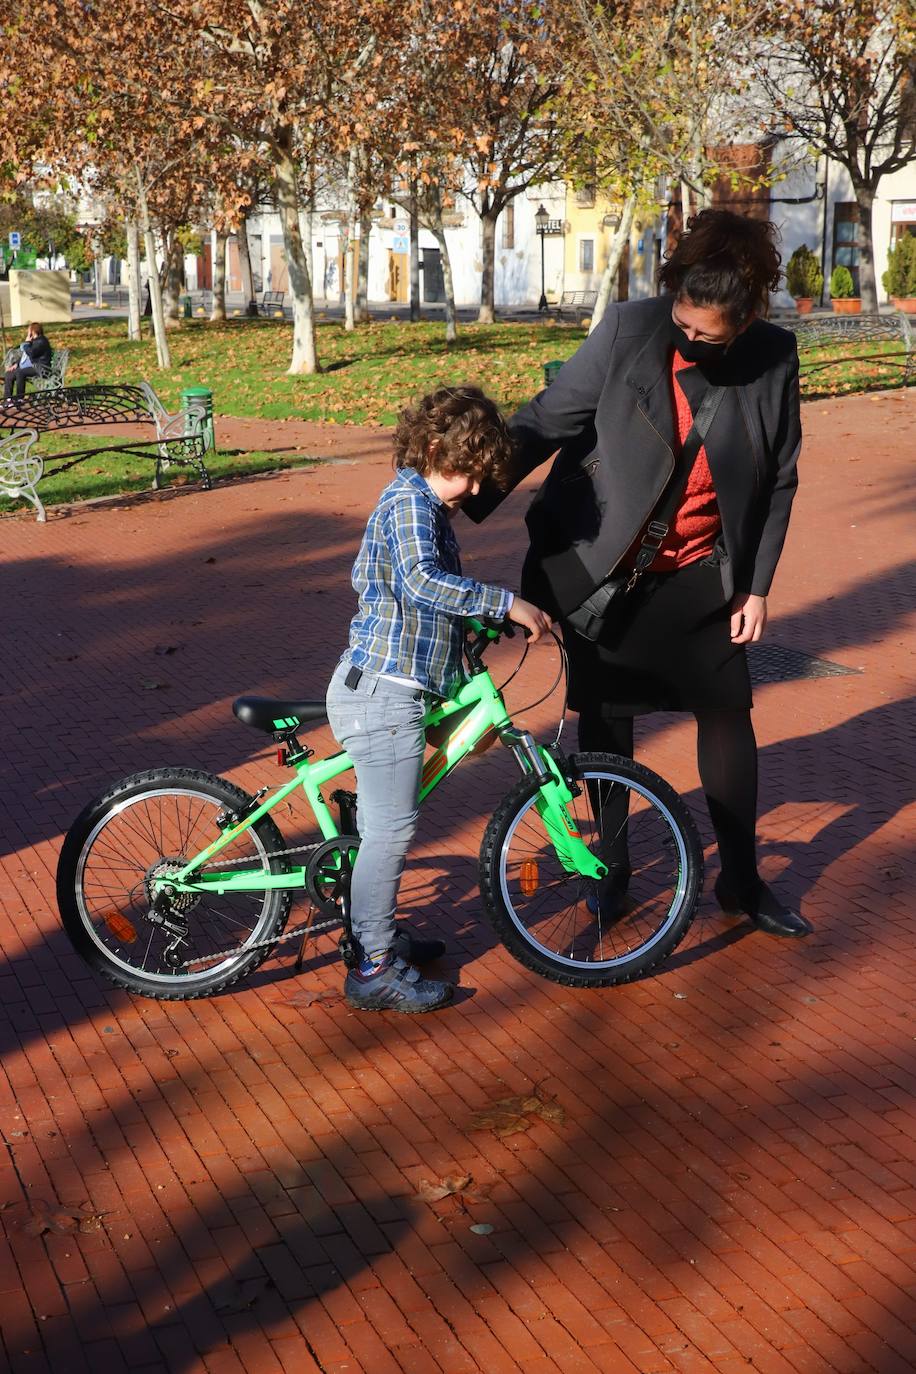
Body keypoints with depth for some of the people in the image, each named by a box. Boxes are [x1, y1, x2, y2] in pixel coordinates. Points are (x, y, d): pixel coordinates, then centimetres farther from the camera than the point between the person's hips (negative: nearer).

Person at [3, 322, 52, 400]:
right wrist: (16, 364, 9)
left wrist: (27, 343, -9)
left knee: (20, 372, -33)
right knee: (9, 374, -4)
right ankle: (7, 399, -11)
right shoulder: (32, 341, 20)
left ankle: (20, 399, -27)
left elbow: (31, 353, -24)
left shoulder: (41, 342, -11)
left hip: (38, 368, -10)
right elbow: (22, 355, 24)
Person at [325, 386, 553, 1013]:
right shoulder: (410, 501, -16)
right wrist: (507, 603, -32)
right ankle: (375, 971, 4)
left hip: (382, 685, 11)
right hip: (384, 691, -11)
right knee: (391, 829, -4)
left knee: (384, 824, 20)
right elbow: (423, 581, -34)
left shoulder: (421, 502, 16)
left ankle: (377, 934, 33)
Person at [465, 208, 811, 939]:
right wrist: (465, 505, -19)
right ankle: (612, 868, 27)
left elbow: (778, 481, -1)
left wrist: (757, 586, 0)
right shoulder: (629, 330, -17)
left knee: (728, 714, 6)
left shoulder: (774, 359, -10)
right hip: (601, 566, -2)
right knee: (607, 721, 8)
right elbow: (544, 423, -14)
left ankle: (742, 879, 23)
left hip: (697, 573, 2)